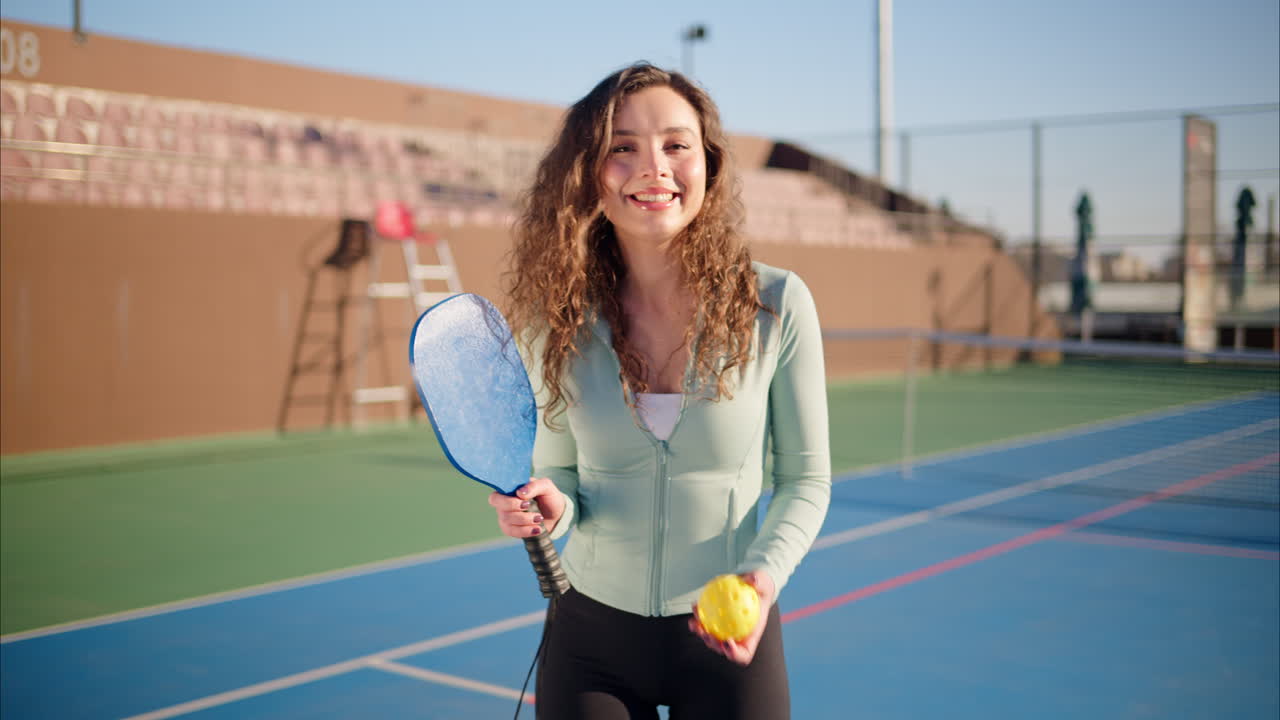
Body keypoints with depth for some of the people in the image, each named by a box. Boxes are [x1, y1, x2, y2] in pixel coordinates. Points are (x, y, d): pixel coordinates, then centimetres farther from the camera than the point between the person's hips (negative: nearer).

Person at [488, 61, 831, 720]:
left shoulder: (777, 306, -11)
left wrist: (767, 572, -20)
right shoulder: (557, 323, -7)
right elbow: (557, 470, 5)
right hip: (589, 635, 1)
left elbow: (805, 478, -3)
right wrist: (554, 509, -17)